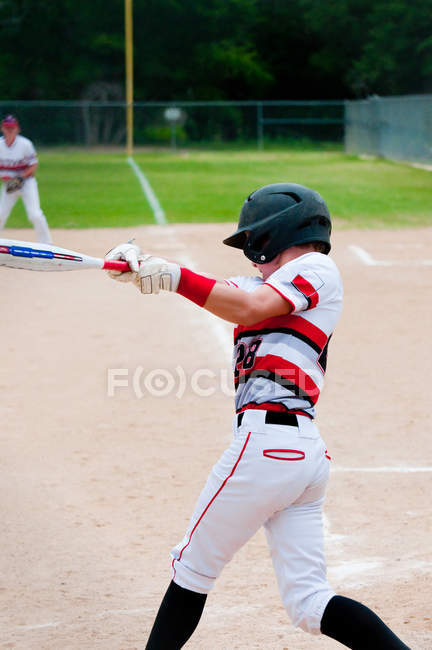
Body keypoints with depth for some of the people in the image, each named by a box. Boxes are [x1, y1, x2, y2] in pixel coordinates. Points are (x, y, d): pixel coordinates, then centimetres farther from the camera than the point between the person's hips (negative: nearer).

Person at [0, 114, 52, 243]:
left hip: (26, 182, -3)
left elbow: (33, 166, -8)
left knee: (35, 215, -13)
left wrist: (20, 178, -20)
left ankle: (46, 244, -2)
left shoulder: (25, 144, -13)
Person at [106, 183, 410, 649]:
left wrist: (172, 275, -13)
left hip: (266, 441, -9)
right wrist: (145, 268, -2)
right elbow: (216, 293, 13)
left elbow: (249, 308, -14)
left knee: (192, 567, 5)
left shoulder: (316, 269, 1)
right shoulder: (271, 284, 26)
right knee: (308, 604, 5)